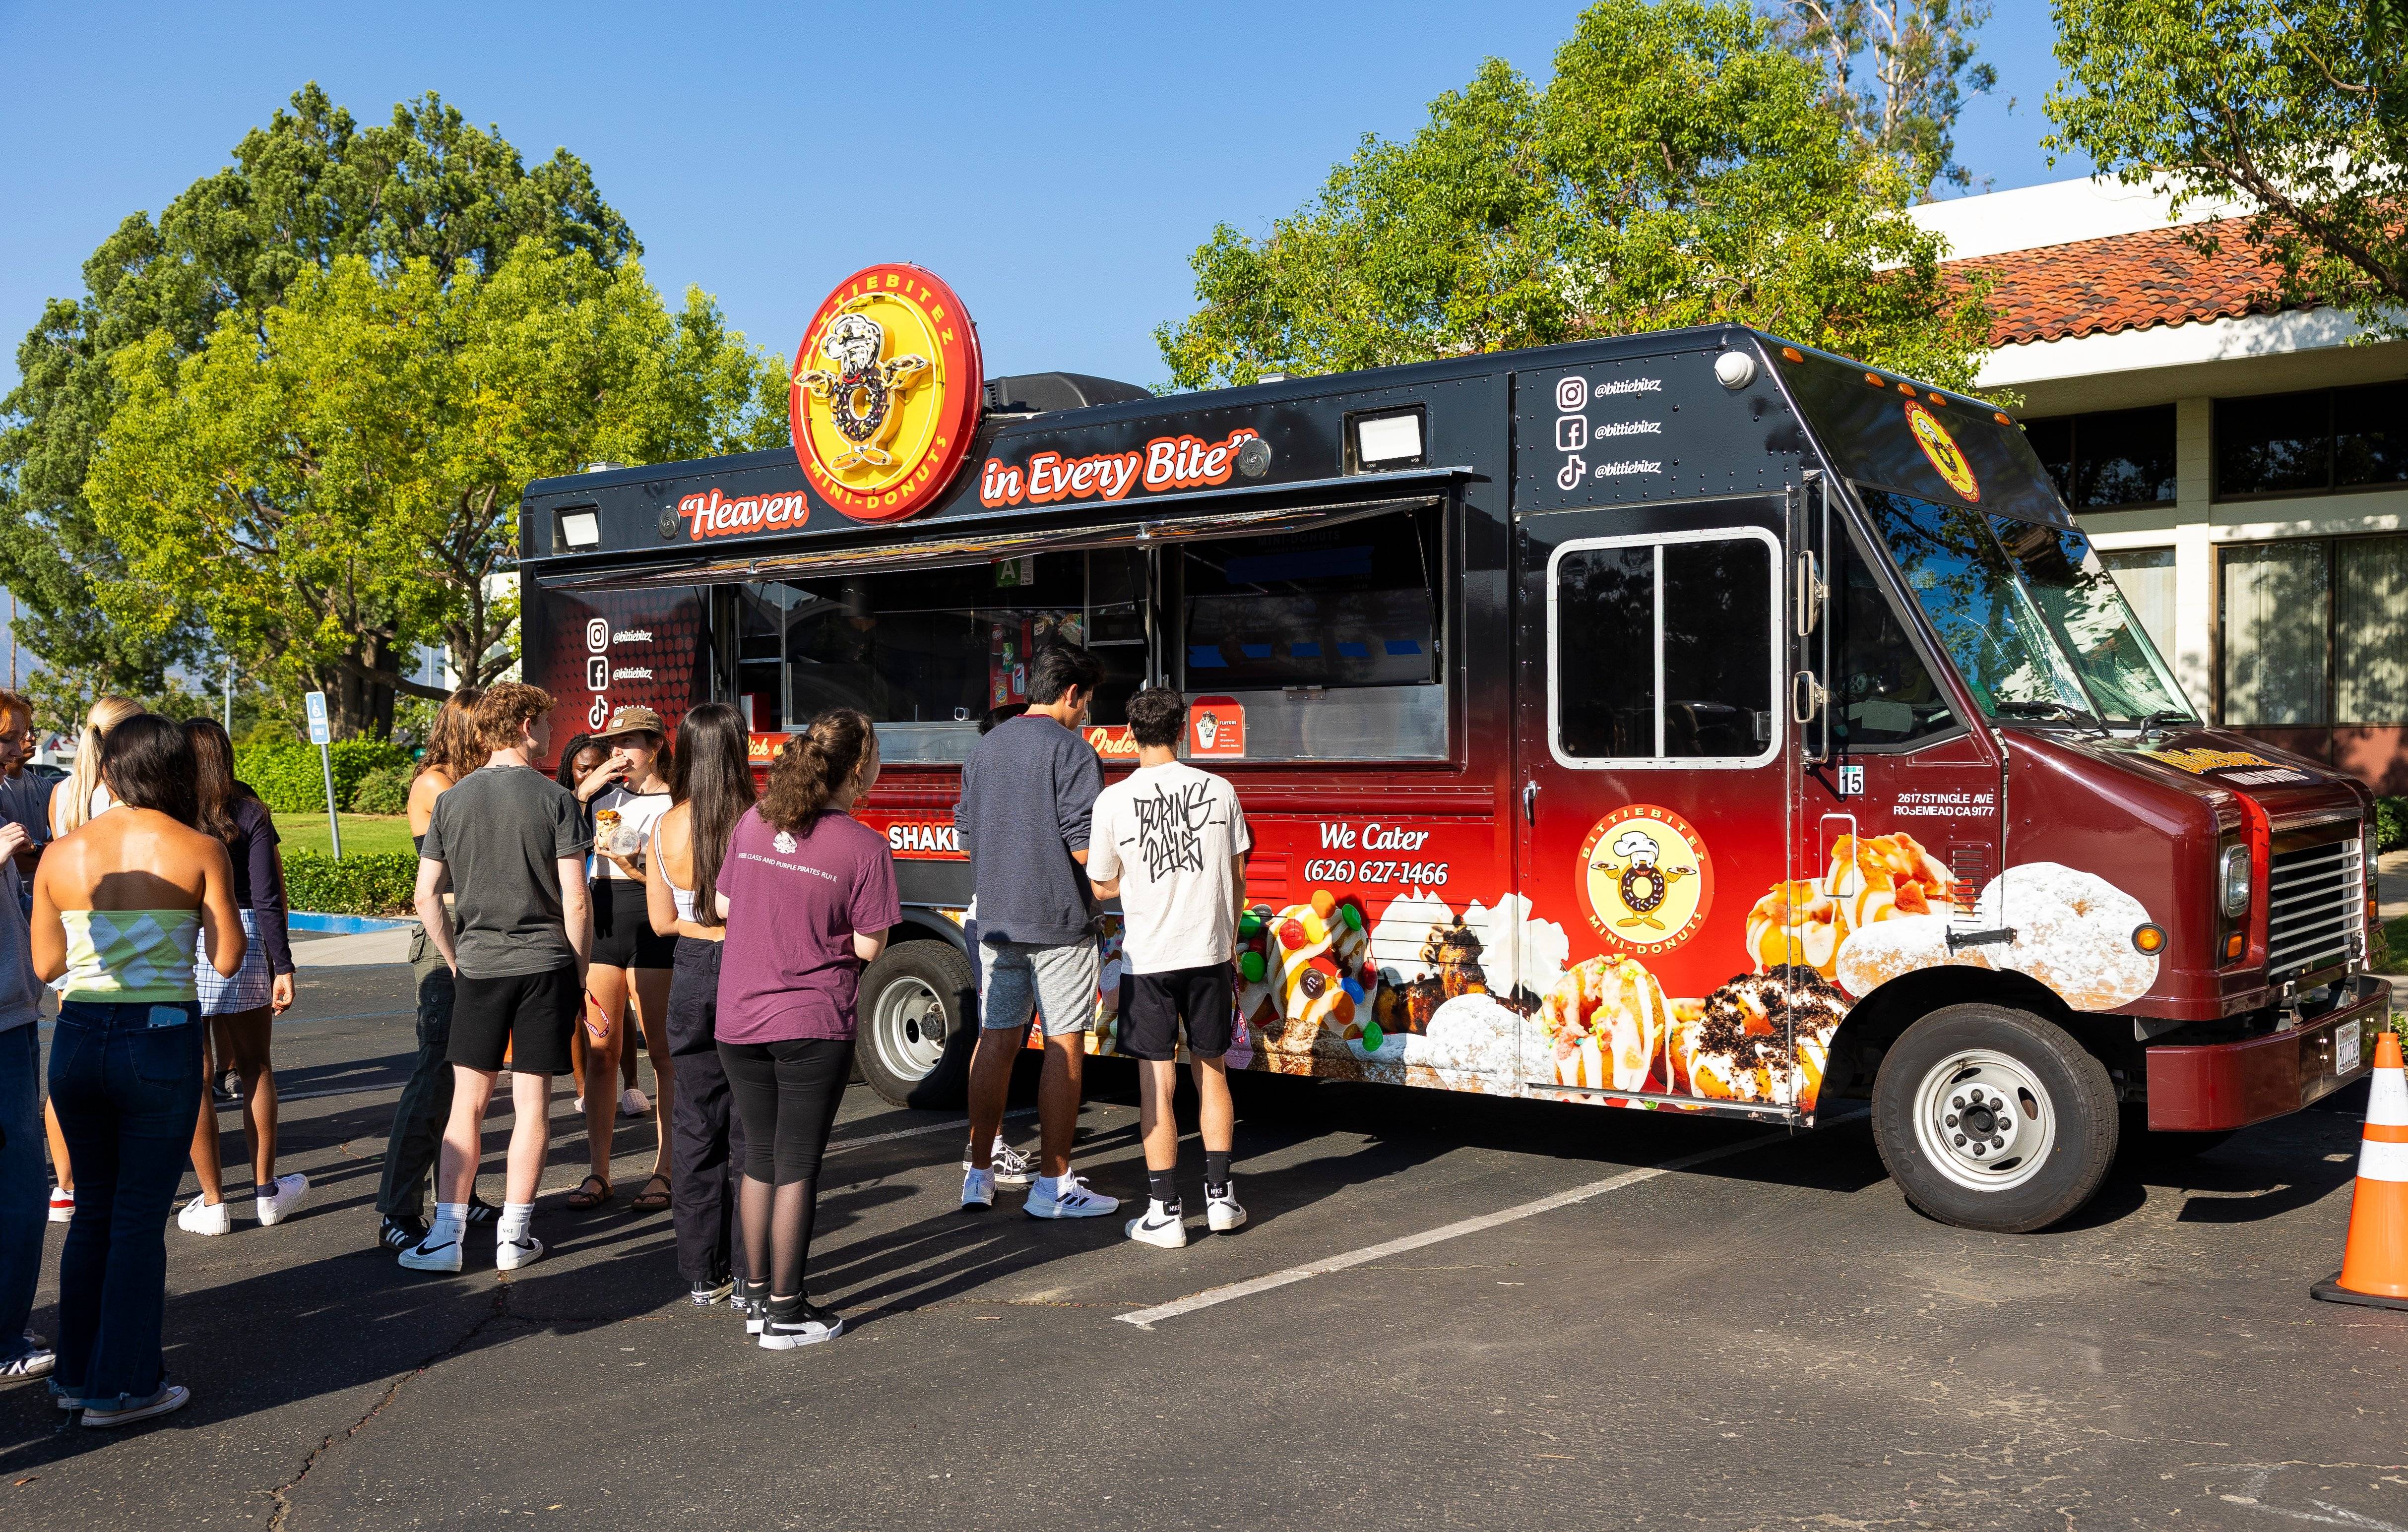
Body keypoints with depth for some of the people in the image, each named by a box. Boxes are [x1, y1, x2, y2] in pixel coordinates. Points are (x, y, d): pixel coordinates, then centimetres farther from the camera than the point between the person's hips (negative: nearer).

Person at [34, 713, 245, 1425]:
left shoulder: (62, 853, 1)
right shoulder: (200, 850, -8)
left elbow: (46, 964, 8)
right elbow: (228, 960, -7)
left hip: (76, 1038, 4)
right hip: (162, 1039, -4)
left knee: (95, 1207, 20)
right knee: (141, 1217, 6)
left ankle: (77, 1371, 27)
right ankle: (120, 1386, 11)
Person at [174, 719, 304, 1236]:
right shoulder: (248, 811, -2)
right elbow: (267, 898, -6)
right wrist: (283, 966, -4)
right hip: (241, 939, 1)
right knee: (254, 1067, 15)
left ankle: (212, 1202, 11)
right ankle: (266, 1192, 21)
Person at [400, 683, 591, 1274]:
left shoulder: (450, 800, 3)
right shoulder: (556, 801, -7)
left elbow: (426, 898, 4)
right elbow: (575, 902, -9)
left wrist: (455, 960, 15)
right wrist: (580, 971, 2)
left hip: (478, 966, 3)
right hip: (545, 965, -2)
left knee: (467, 1102, 9)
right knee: (531, 1102, 5)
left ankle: (447, 1235, 9)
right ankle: (514, 1236, 10)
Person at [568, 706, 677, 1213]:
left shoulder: (676, 804, 0)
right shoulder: (604, 794, 13)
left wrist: (636, 867, -18)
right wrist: (585, 788, -6)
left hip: (653, 928, -4)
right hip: (603, 922, 4)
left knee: (662, 1052, 0)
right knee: (600, 1052, 4)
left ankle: (663, 1171, 6)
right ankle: (599, 1173, 11)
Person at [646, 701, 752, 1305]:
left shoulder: (665, 828, -3)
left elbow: (663, 920, 4)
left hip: (693, 974, 3)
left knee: (695, 1127, 12)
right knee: (750, 1130, 6)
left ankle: (703, 1275, 18)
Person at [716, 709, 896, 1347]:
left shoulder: (754, 822, 3)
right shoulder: (864, 847, -12)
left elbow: (724, 906, 12)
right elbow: (868, 946, -9)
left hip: (739, 1022, 5)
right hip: (813, 1024, -5)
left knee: (760, 1157, 17)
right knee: (797, 1166, 5)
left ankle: (757, 1296, 25)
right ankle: (785, 1312, 11)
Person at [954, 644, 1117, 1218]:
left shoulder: (985, 748, 10)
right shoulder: (1072, 751, -12)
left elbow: (965, 830, 15)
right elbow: (1083, 846, -18)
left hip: (997, 918, 7)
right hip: (1058, 920, -6)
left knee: (996, 1040, 12)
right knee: (1064, 1045, 1)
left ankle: (979, 1174, 18)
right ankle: (1053, 1184, 6)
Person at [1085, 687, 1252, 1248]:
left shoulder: (1113, 801, -8)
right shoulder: (1220, 791, -2)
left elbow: (1103, 888, 3)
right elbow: (1236, 881, 6)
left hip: (1148, 958, -2)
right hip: (1210, 952, 3)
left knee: (1157, 1084, 3)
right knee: (1212, 1072, 16)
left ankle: (1165, 1212, 5)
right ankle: (1220, 1197, 19)